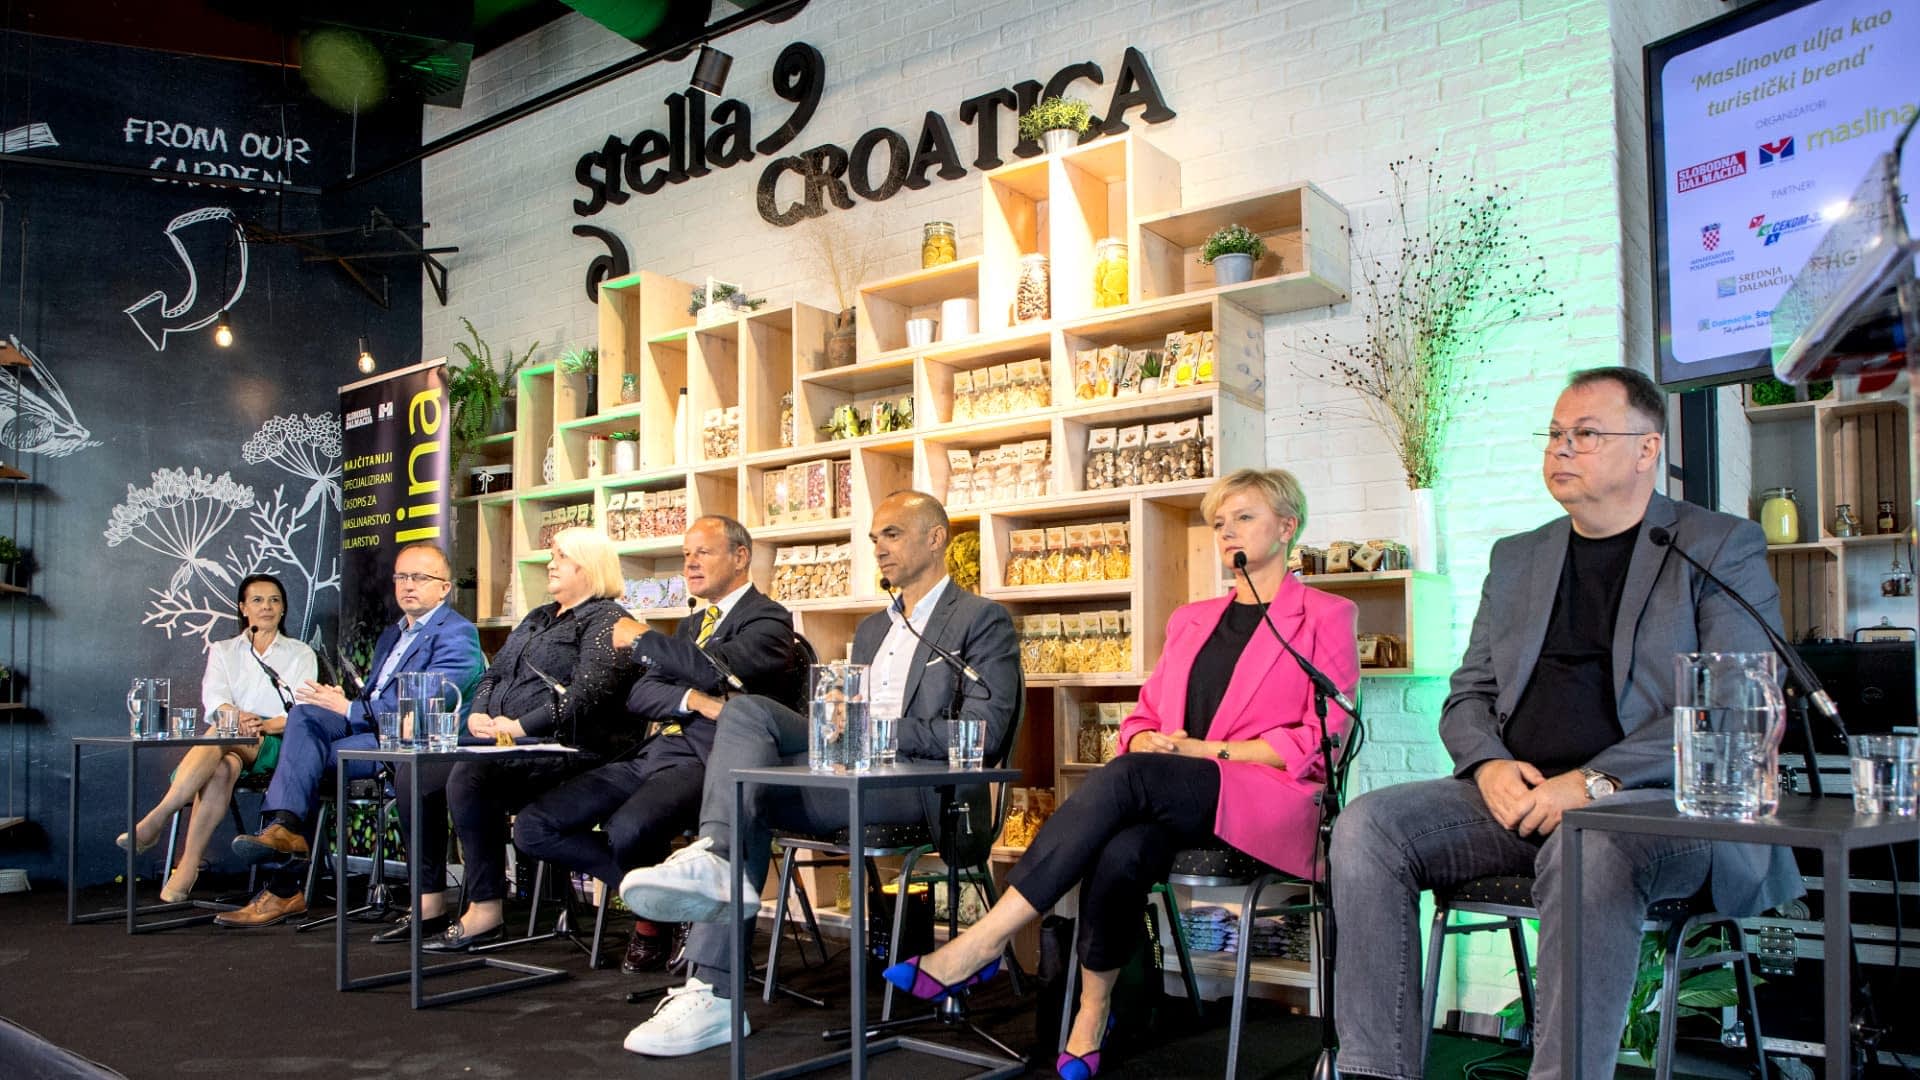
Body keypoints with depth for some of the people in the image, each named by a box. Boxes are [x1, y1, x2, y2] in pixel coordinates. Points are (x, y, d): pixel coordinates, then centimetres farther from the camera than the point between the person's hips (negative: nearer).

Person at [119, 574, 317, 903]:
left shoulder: (301, 654, 18)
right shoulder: (223, 651, 22)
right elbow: (214, 698, 1)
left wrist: (262, 725, -20)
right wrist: (237, 717, -24)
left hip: (278, 746, -2)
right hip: (229, 746, 2)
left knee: (218, 736, -35)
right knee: (224, 767, -37)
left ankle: (156, 820, -40)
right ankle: (189, 865, -41)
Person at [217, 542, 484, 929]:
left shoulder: (457, 633, -4)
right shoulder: (390, 635, 28)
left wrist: (349, 709, -17)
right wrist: (339, 699, -1)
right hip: (369, 728, 8)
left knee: (309, 759, -23)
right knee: (304, 715, -20)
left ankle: (285, 887, -19)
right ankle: (285, 825, -37)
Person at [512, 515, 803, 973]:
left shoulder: (768, 620, 0)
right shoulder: (692, 625, 26)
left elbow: (717, 668, -20)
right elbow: (639, 696, 14)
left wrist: (643, 638, -7)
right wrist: (694, 701, -8)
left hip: (709, 763, -8)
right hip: (656, 754, 8)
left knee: (627, 829, -36)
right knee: (533, 827, -5)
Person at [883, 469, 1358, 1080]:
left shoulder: (1324, 617, 7)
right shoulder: (1190, 620, 24)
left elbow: (1322, 742, -3)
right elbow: (1142, 721, 21)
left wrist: (1208, 749, -11)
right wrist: (1148, 742, -4)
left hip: (1271, 801, -4)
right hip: (1176, 806, 4)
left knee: (1129, 777, -34)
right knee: (1121, 852, -34)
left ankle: (982, 944, -34)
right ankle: (1090, 1017, -19)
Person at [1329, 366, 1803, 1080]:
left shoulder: (1723, 548, 4)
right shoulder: (1516, 557, 21)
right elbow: (1469, 694, 19)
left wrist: (1594, 781, -20)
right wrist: (1490, 763, -5)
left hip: (1658, 800, -5)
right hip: (1516, 797, 5)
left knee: (1588, 844, -39)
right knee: (1366, 825, -19)